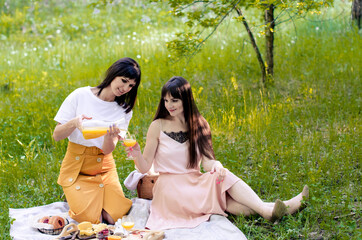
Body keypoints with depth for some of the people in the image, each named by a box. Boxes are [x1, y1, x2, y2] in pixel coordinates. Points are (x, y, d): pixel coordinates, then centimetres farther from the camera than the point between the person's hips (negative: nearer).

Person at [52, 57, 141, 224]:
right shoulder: (80, 96, -9)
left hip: (104, 167, 3)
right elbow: (56, 136, -8)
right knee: (89, 219, -18)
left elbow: (107, 150, -10)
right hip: (76, 167, -2)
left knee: (114, 217, -15)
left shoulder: (124, 110, 0)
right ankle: (75, 196, 13)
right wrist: (74, 123, -29)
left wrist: (109, 136, -33)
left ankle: (97, 199, 14)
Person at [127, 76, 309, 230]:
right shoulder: (158, 126, -4)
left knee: (223, 176, -30)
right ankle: (267, 210, -42)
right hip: (170, 188, -3)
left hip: (195, 183, 4)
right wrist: (136, 155, -27)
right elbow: (144, 167, -5)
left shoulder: (199, 125, 6)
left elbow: (207, 161, -1)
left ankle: (268, 209, -41)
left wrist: (216, 166, -25)